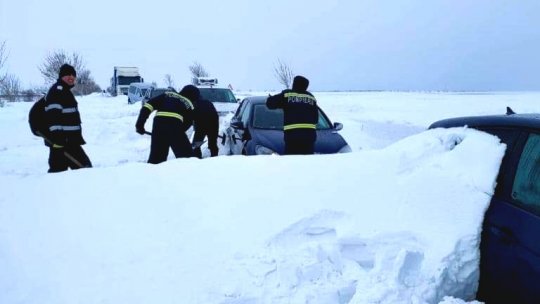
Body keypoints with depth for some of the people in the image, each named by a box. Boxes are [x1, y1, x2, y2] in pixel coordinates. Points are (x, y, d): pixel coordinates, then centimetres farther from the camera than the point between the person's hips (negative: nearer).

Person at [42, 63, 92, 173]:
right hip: (60, 139, -10)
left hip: (69, 140, 10)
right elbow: (53, 115, -22)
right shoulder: (57, 90, -11)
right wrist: (57, 137, -28)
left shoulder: (65, 91, 22)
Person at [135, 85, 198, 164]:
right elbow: (186, 124, 15)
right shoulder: (189, 105, 20)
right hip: (174, 126, -3)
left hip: (158, 124, 4)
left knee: (156, 157, 15)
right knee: (186, 156, 7)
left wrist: (140, 124, 12)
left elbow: (147, 106, 13)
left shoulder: (167, 95, 25)